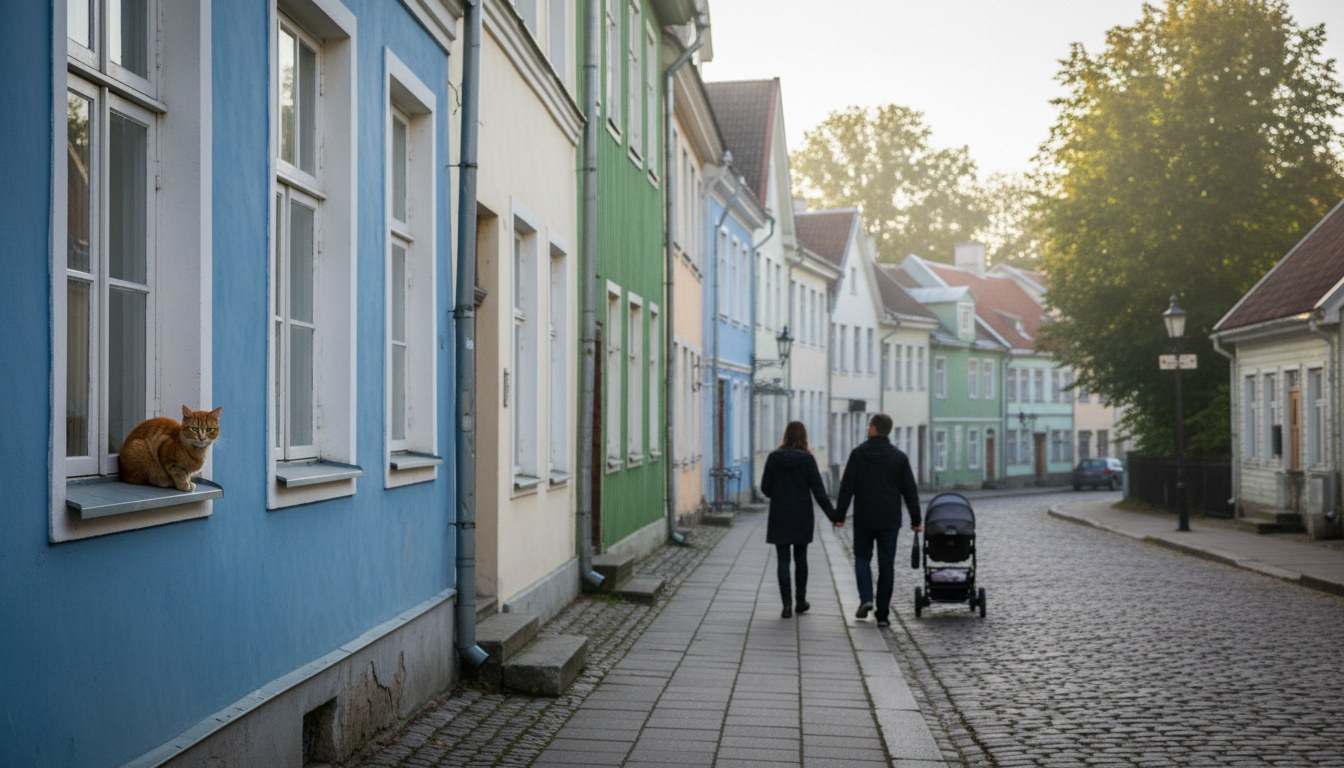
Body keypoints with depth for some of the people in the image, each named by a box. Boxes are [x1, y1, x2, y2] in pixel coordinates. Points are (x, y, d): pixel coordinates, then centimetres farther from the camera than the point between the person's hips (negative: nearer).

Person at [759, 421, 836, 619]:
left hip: (779, 517, 0)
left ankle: (787, 603, -8)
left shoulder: (774, 458, -5)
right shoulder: (807, 459, -8)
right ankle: (800, 601, 23)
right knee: (800, 558, 15)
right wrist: (832, 514, -3)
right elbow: (818, 491, -9)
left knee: (783, 561, 1)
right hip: (802, 516, 0)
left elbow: (765, 488, -2)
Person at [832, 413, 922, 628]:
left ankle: (866, 598, -5)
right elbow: (910, 491, 3)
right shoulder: (899, 457, 2)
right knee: (887, 566, 6)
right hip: (890, 521, 1)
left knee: (862, 557, 16)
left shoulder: (858, 453, -4)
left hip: (864, 519, -1)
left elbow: (847, 487, -6)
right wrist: (915, 520, 10)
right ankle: (883, 614, 5)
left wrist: (839, 515, 0)